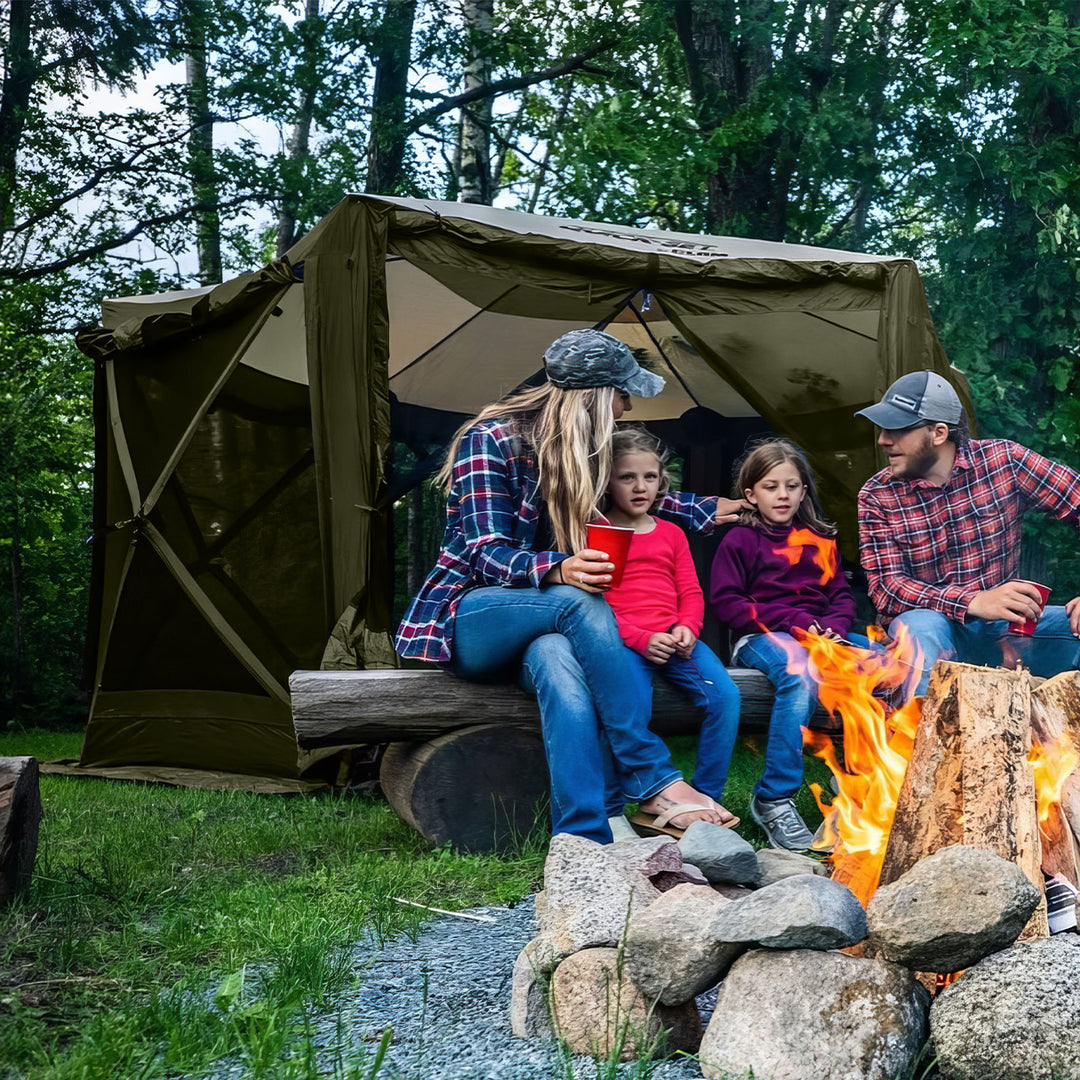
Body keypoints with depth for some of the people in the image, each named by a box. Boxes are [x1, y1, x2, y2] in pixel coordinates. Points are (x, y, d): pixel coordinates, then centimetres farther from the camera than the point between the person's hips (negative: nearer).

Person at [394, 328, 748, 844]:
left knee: (561, 666, -35)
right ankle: (653, 782, -32)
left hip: (540, 622, 5)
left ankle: (584, 844, -49)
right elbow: (488, 555, -18)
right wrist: (559, 570, -37)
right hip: (467, 620, -5)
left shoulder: (583, 452, 10)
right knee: (580, 602, -35)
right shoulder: (491, 438, -12)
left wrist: (707, 510, 37)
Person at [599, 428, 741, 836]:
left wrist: (687, 628, -7)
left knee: (725, 696, -19)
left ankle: (705, 798, -9)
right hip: (623, 641, -4)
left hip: (674, 639, 4)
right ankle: (649, 804, -19)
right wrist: (641, 639, -14)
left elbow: (691, 593, 17)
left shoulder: (671, 534, 22)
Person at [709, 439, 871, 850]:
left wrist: (834, 626, -5)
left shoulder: (820, 541, 22)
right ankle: (774, 800, -34)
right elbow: (725, 602, -3)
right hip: (761, 638, -5)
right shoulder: (740, 540, 6)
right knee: (800, 674, -39)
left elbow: (842, 596, 20)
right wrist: (791, 623, -12)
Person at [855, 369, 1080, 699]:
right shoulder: (877, 496, -5)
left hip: (1004, 625, 2)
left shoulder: (1003, 460, -4)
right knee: (921, 626, -35)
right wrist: (974, 602, -29)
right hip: (932, 625, -2)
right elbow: (885, 587, -13)